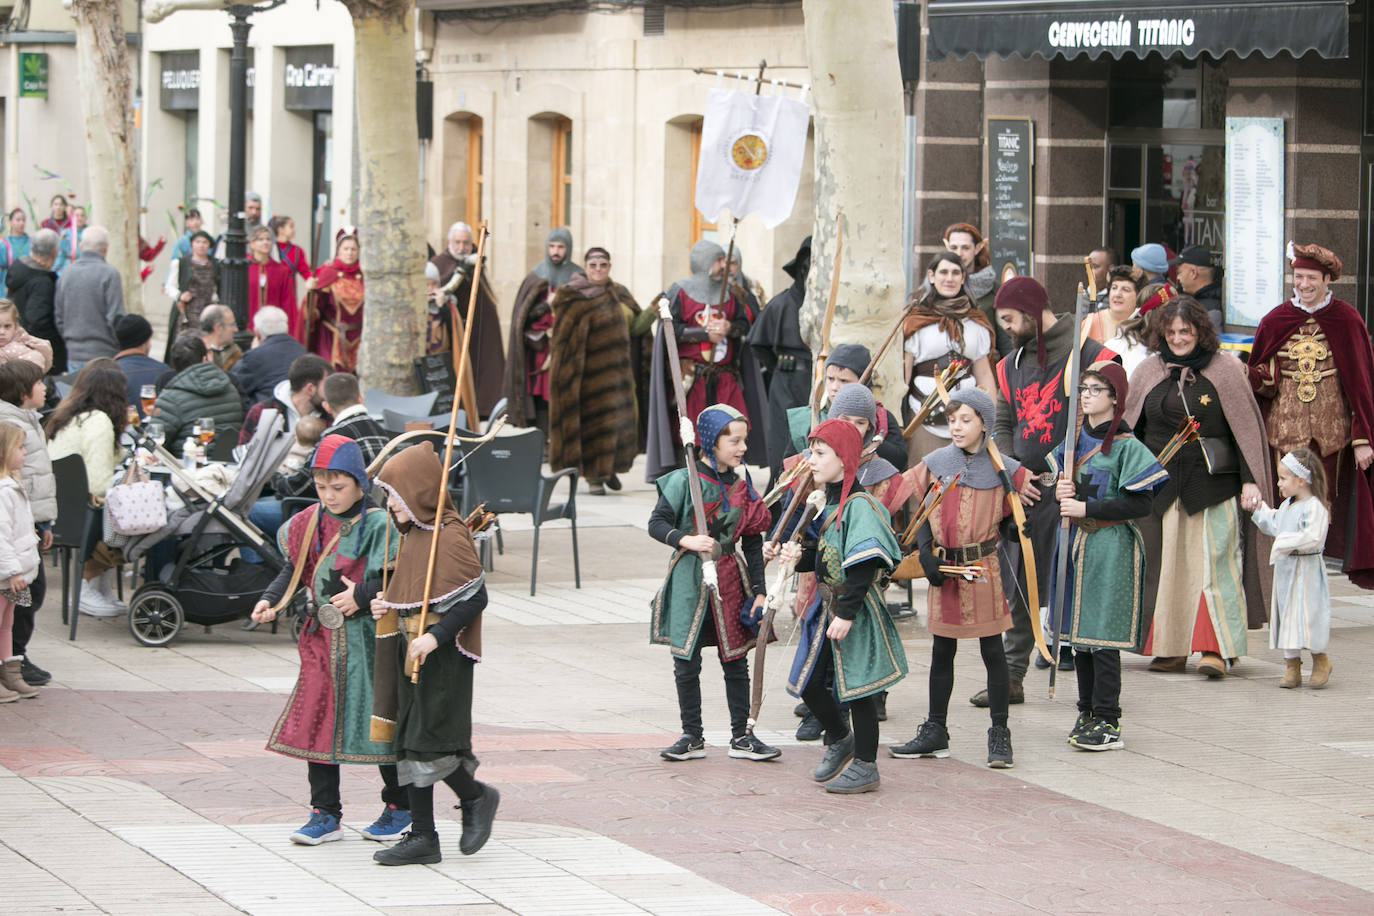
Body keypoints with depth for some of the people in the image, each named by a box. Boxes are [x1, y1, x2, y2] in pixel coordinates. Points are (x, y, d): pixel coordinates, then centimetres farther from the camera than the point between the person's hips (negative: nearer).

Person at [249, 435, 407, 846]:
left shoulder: (378, 525, -10)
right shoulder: (311, 523, 7)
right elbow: (295, 568, 17)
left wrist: (362, 595, -21)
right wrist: (271, 599, 3)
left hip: (366, 639, -5)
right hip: (322, 640, 5)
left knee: (377, 721, 3)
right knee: (316, 720, 2)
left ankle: (399, 806, 20)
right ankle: (325, 814, 10)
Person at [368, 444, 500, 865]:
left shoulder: (450, 536, -15)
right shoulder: (413, 534, 13)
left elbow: (475, 597, -17)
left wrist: (436, 636, -24)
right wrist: (388, 606, 5)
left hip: (442, 656, -9)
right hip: (410, 653, 9)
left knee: (428, 739, -10)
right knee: (409, 742, 6)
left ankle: (476, 798, 15)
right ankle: (422, 837, 9)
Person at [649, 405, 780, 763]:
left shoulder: (742, 483, 6)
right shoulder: (685, 480, -9)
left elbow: (753, 542, 10)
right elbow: (657, 523, -9)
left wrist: (758, 590, 7)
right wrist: (686, 540, -27)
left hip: (731, 578, 4)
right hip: (690, 578, -4)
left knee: (736, 659, 7)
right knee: (687, 661, 3)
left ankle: (741, 737, 15)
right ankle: (692, 737, 14)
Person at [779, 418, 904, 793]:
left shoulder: (859, 506, -19)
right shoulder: (832, 503, 10)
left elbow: (863, 566, -23)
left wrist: (846, 614, -23)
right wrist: (799, 556, -1)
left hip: (855, 611, -9)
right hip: (827, 607, 9)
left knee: (856, 687, 1)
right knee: (809, 683, 11)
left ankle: (865, 766, 13)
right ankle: (840, 740, 34)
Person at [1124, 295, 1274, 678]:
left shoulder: (1225, 369, -1)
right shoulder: (1149, 372, 9)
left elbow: (1247, 427, -1)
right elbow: (1130, 428, 15)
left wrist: (1251, 481, -7)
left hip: (1212, 484, -3)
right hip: (1159, 484, 3)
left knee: (1212, 561, -7)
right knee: (1165, 564, 4)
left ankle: (1216, 648, -7)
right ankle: (1171, 647, 10)